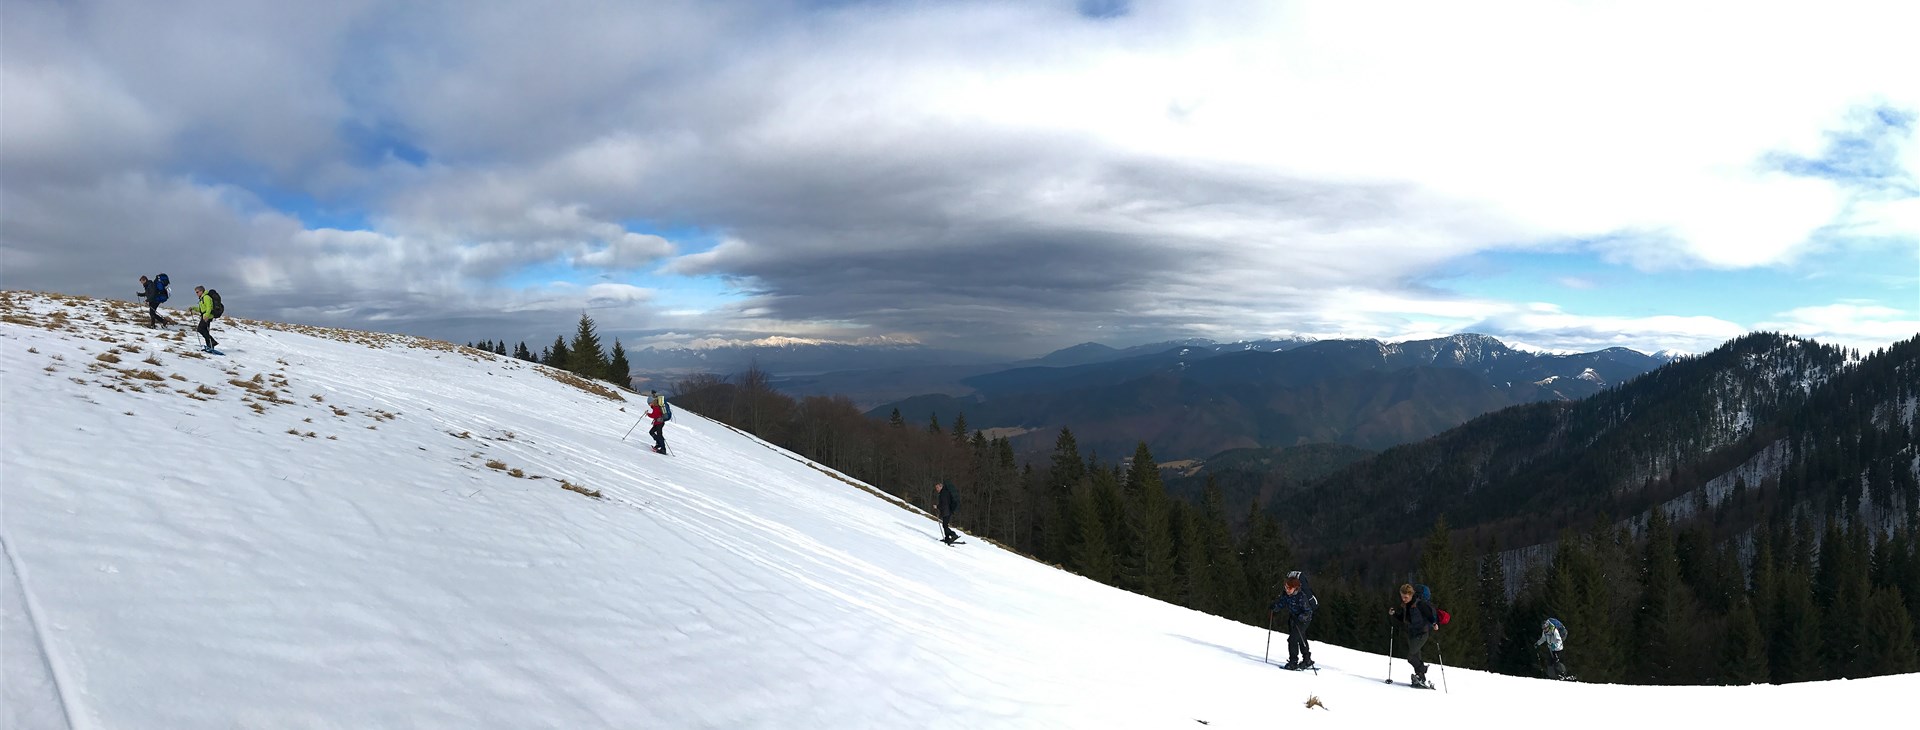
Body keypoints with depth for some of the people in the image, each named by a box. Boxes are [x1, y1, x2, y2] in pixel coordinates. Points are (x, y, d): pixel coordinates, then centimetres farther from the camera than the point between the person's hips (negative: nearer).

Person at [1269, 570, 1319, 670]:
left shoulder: (1302, 596, -32)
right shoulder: (1285, 593, -11)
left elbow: (1308, 612, -28)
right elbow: (1281, 603, 2)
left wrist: (1299, 618, -42)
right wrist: (1273, 608, -15)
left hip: (1303, 619, -8)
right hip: (1293, 617, 8)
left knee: (1293, 639, -15)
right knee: (1301, 639, 20)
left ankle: (1293, 662, -4)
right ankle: (1307, 661, 37)